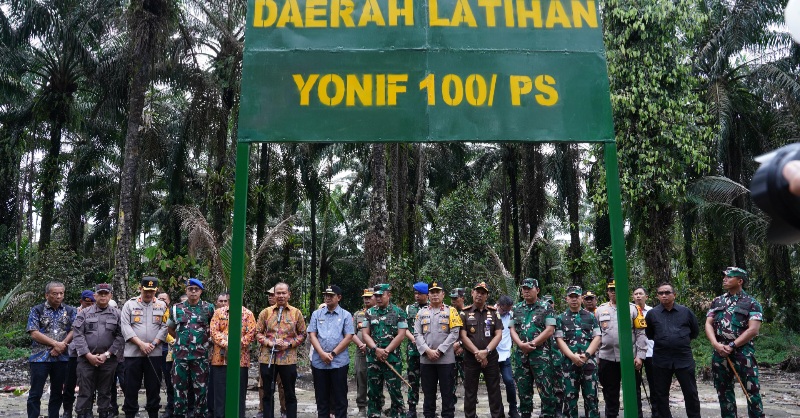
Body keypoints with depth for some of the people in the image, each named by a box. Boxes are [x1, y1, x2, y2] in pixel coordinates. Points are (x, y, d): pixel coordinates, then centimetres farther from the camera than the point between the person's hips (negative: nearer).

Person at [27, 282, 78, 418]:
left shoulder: (71, 311, 8)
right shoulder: (36, 310, 1)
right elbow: (34, 333, -8)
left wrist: (62, 345, -14)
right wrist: (55, 343, -14)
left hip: (62, 358, 2)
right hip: (40, 357, -2)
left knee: (57, 393, 9)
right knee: (35, 393, 0)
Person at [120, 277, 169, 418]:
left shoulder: (162, 305, 7)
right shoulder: (129, 304, 5)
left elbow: (165, 327, 1)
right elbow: (125, 326, -4)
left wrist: (153, 344, -11)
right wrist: (141, 344, -13)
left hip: (155, 353, 1)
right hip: (133, 352, -1)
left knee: (154, 386, 7)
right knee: (131, 386, 4)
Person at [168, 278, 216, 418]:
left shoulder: (209, 308, 1)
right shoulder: (176, 308, 7)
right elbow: (170, 328, 21)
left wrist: (207, 340, 8)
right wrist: (181, 339, 15)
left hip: (201, 355, -1)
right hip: (180, 355, 2)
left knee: (201, 388, 3)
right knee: (180, 387, 7)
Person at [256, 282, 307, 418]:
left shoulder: (296, 313, 3)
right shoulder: (265, 312, 5)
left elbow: (302, 334, 5)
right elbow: (258, 332, 6)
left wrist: (289, 344, -11)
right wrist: (269, 343, -11)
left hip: (288, 359, -1)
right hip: (267, 358, 1)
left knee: (290, 394, 7)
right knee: (268, 393, 10)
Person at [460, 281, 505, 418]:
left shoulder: (494, 312, 5)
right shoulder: (465, 313, 1)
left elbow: (499, 334, -1)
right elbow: (463, 336, -5)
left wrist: (486, 351, -13)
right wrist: (477, 353, -13)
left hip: (491, 357, 1)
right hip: (471, 358, -1)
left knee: (494, 391, 5)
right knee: (470, 392, 6)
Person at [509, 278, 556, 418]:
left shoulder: (546, 307, -1)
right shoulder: (517, 308, 11)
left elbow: (550, 330, -8)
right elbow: (512, 329, 8)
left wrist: (532, 344, -13)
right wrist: (521, 344, -11)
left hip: (541, 354, -4)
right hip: (521, 355, 4)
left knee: (546, 391, -5)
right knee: (524, 391, 11)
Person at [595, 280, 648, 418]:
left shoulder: (633, 308, 3)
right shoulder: (600, 310, 9)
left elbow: (641, 334, -2)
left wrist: (640, 356, -9)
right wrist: (595, 357, 6)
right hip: (607, 359, 2)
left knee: (634, 393, 5)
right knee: (610, 394, 12)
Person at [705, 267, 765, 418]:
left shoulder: (751, 303, -1)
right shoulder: (717, 301, 12)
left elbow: (753, 329, -10)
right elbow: (708, 324, 7)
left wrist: (731, 346, -14)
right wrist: (715, 344, -11)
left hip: (743, 352, -4)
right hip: (720, 352, 5)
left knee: (752, 390, -3)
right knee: (723, 390, 10)